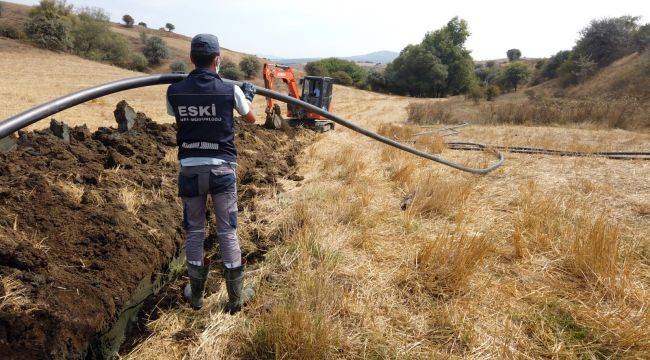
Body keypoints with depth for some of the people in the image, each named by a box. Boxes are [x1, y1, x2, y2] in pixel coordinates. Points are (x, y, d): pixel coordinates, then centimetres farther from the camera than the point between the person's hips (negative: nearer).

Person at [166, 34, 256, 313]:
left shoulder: (174, 91, -1)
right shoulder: (230, 90, -6)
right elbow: (250, 119, 13)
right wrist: (249, 95, 32)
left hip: (189, 169, 2)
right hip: (222, 169, -2)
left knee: (194, 231, 15)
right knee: (227, 231, 9)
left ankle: (196, 294, 27)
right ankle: (236, 296, 19)